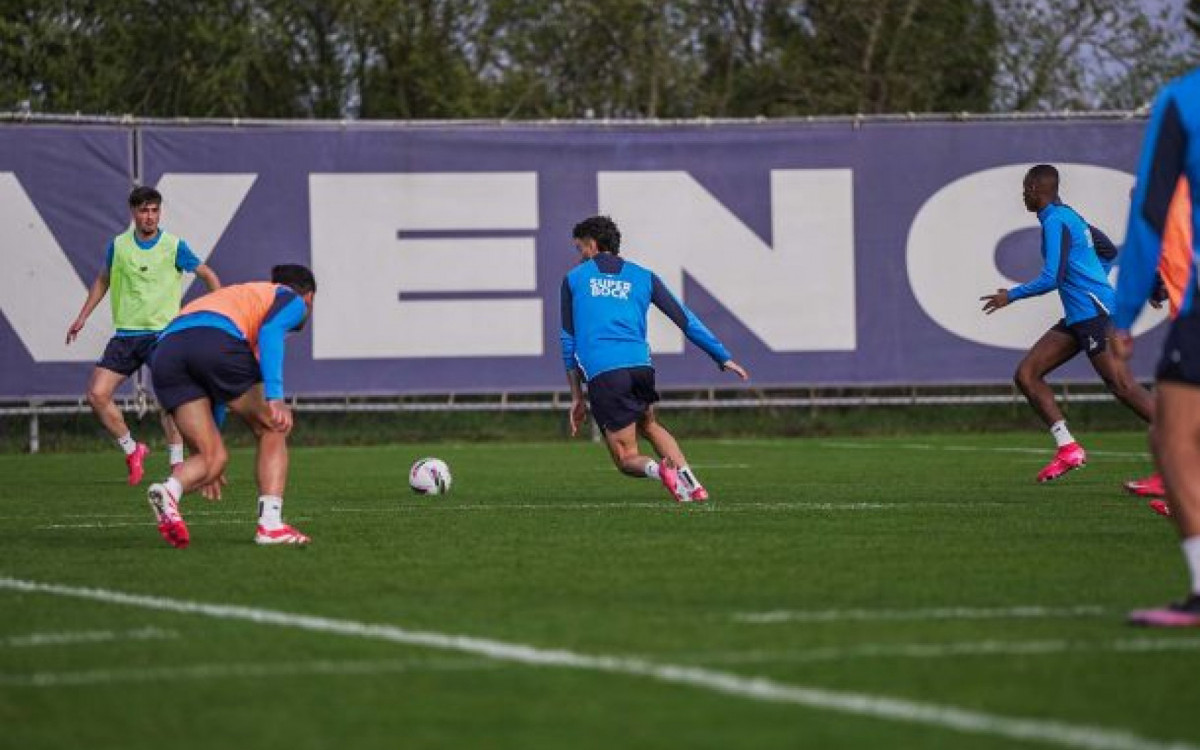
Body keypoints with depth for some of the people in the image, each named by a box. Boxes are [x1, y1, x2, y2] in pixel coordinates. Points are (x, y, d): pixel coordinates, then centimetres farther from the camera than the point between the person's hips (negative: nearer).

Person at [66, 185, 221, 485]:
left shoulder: (174, 247, -4)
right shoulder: (119, 245, 5)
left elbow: (209, 277, 6)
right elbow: (102, 280, 22)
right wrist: (82, 317, 19)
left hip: (162, 333, -4)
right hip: (125, 334, 4)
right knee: (97, 395, -6)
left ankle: (177, 464, -9)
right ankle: (132, 450, 12)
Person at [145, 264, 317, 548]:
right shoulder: (294, 299, 23)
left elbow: (215, 389, 45)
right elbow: (270, 331, -3)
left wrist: (207, 460, 48)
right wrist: (275, 397, -14)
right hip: (216, 341, -6)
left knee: (212, 457, 10)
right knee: (273, 431, 14)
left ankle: (169, 490, -20)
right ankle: (270, 525, 5)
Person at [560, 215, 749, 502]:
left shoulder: (573, 279, 17)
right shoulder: (643, 277, 19)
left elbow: (569, 341, 15)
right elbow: (686, 321, 15)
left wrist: (577, 398, 18)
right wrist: (724, 358, 22)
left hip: (600, 374, -3)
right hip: (640, 366, 3)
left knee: (627, 459, 5)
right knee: (649, 424, 31)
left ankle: (659, 470, -30)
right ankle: (691, 483, 9)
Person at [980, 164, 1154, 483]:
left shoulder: (1055, 222, -12)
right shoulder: (1070, 217, 19)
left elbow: (1051, 278, -18)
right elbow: (1109, 251, 29)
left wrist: (1011, 296, -6)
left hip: (1093, 312, -10)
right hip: (1078, 316, 10)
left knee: (1122, 385, -14)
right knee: (1026, 375, 6)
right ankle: (1068, 449, 2)